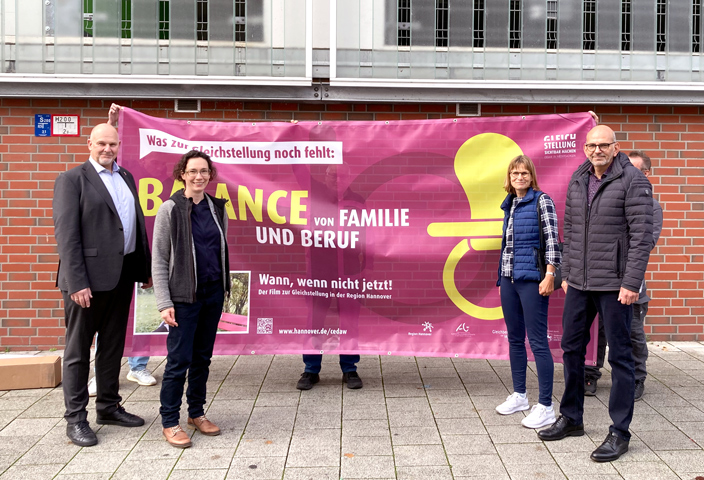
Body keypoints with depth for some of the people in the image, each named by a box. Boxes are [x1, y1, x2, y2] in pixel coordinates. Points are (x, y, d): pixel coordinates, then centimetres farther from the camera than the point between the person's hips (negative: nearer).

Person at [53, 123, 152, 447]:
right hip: (88, 277, -6)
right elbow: (66, 234, -12)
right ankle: (75, 419, 14)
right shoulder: (72, 180, -6)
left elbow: (138, 225, 15)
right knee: (78, 350, 4)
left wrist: (146, 269, 10)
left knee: (113, 345, 16)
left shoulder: (126, 177, 15)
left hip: (122, 274, 7)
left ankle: (109, 407, 30)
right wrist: (77, 283, -18)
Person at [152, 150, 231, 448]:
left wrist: (224, 288, 12)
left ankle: (196, 413, 27)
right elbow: (159, 260, -8)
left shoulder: (217, 208, 7)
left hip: (213, 293, 5)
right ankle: (169, 422, 11)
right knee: (179, 360, -2)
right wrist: (164, 303, -13)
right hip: (184, 296, -5)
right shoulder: (170, 209, -7)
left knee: (202, 357, 13)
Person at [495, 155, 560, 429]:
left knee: (537, 341, -7)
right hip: (508, 277, 7)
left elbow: (552, 238, -11)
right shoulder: (509, 205, 15)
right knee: (514, 338, 14)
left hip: (531, 278, -7)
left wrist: (550, 275, -17)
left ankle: (545, 406, -2)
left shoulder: (541, 201, -4)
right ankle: (519, 395, 25)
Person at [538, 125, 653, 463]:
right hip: (579, 282, 7)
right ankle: (571, 418, 29)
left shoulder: (633, 181, -8)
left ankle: (620, 433, 12)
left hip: (614, 284, -6)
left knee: (620, 355, 2)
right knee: (571, 347, 13)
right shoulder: (578, 180, 10)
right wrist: (566, 273, 13)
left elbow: (642, 235, -13)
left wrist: (631, 283, -17)